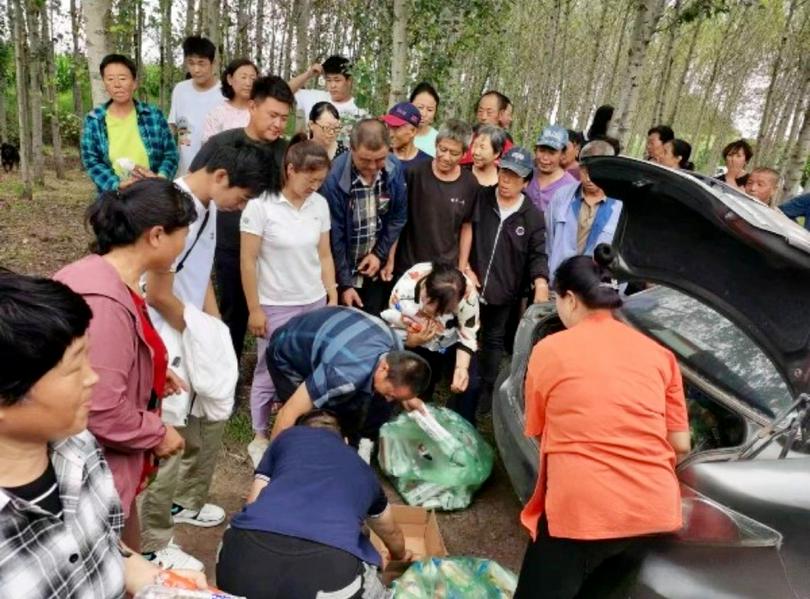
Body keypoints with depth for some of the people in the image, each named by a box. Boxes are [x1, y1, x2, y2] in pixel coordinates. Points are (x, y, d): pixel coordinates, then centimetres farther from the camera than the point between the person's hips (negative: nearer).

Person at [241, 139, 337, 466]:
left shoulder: (320, 204, 1)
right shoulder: (261, 204, -12)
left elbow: (325, 256, 8)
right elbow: (248, 261, -9)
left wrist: (333, 299, 7)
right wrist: (254, 309, -9)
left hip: (314, 303, 4)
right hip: (275, 306, -3)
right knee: (269, 372, 9)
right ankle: (259, 437, 28)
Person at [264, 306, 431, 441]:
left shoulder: (396, 348, -20)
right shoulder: (346, 373, -44)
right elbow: (289, 413, -35)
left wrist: (405, 398, -6)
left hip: (321, 341, 6)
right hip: (287, 356, -6)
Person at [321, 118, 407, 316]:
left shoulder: (395, 168, -11)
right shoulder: (334, 177, -23)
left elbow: (399, 216, 2)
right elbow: (333, 235, -16)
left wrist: (379, 254, -5)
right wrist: (345, 283, -11)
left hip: (375, 269, 3)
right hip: (342, 271, -3)